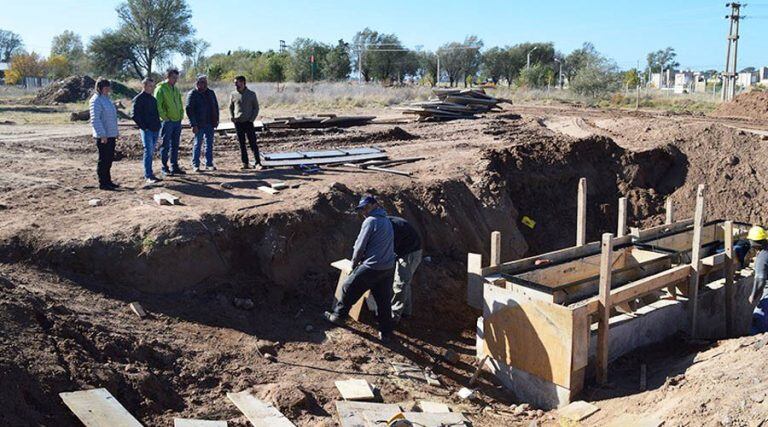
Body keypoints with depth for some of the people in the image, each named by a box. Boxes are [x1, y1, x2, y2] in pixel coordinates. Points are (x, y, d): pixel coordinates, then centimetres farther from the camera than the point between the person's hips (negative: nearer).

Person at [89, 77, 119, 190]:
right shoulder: (96, 100, -13)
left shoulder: (107, 99, 16)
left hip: (111, 135, 9)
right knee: (103, 160, -3)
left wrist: (116, 132, 20)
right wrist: (102, 135, -22)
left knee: (109, 159, 14)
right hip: (103, 136, -9)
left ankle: (108, 181, 23)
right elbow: (95, 119, -19)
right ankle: (102, 183, 4)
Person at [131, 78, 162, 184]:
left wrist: (158, 124, 13)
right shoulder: (139, 99, -7)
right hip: (147, 130, -7)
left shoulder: (153, 99, 16)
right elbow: (134, 114, -12)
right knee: (148, 152, -8)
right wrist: (143, 126, -14)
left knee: (151, 152, 13)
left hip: (155, 129, 7)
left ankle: (148, 173, 21)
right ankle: (148, 175, -7)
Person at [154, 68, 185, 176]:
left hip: (177, 121, 7)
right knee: (165, 145, 0)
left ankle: (174, 167, 19)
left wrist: (181, 115, 12)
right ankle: (165, 168, 6)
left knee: (175, 145, 12)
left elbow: (180, 103, 24)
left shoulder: (176, 89, 15)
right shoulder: (161, 89, -8)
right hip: (167, 122, -7)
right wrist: (165, 117, -16)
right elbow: (158, 105, -14)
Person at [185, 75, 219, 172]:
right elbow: (189, 110, -10)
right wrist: (193, 124, -16)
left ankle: (209, 164, 16)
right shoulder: (192, 94, -5)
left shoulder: (211, 93, 12)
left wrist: (216, 120, 10)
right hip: (199, 124, -5)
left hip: (210, 124, 5)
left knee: (209, 144, 8)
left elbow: (215, 107, 19)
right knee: (198, 144, 0)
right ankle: (195, 165, 7)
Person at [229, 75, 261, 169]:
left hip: (248, 122, -3)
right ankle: (245, 163, 11)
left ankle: (257, 161, 3)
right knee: (241, 144, 5)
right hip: (238, 123, 3)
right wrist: (231, 117, -1)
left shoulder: (251, 94, -1)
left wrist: (251, 119, -8)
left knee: (252, 142, -4)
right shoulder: (233, 95, 6)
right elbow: (230, 107, 16)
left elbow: (256, 108, 3)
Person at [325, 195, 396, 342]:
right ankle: (386, 332, 20)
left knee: (348, 288, 12)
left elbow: (360, 246, -9)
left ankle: (339, 316, 27)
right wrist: (362, 260, 22)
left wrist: (354, 263, 8)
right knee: (384, 300, 14)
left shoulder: (370, 221, -13)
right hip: (389, 267, 8)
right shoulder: (387, 221, 14)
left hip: (372, 268, -8)